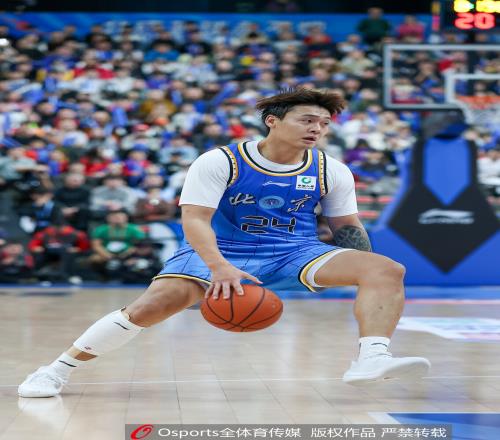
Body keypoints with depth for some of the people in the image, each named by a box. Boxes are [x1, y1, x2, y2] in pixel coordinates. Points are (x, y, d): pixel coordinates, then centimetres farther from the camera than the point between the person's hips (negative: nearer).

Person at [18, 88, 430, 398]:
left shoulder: (332, 172, -2)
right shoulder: (219, 162, -13)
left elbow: (347, 227, 10)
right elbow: (194, 218, -21)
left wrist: (368, 279, 4)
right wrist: (219, 266, -37)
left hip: (295, 253, 3)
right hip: (219, 253, -3)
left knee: (388, 269, -18)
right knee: (158, 302, -28)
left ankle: (372, 360, -38)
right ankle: (58, 369, -15)